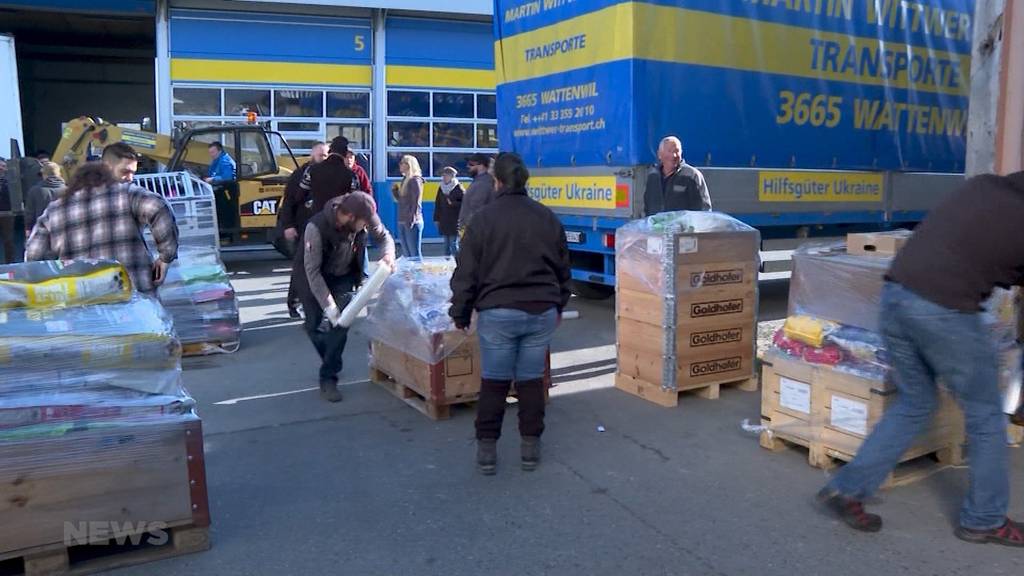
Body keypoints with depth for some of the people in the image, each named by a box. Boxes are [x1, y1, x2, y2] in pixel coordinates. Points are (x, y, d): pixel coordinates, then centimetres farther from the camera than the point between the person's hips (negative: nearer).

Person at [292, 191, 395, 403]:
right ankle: (331, 363, 30)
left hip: (343, 276, 3)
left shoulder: (365, 217, -24)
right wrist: (329, 306, -35)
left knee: (341, 322, -12)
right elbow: (312, 270, -31)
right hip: (313, 277, -3)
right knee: (315, 325, 1)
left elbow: (383, 236, -4)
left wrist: (388, 254, -27)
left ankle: (328, 377, -3)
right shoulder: (317, 227, -37)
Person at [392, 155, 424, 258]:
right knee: (406, 254, 11)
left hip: (412, 222, -9)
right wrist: (394, 191, 4)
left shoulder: (415, 180, -8)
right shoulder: (404, 180, 16)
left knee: (414, 254, -6)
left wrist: (412, 219, -19)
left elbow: (416, 202, -14)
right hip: (402, 222, 9)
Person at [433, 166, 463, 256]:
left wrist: (453, 203, -20)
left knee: (454, 244, -5)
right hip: (444, 222, 6)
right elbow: (437, 204, 13)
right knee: (447, 245, 11)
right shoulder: (441, 188, 11)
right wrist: (436, 219, 11)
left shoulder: (458, 188, -7)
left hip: (455, 222, -6)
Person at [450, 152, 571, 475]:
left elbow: (466, 272, -4)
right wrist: (559, 306, 29)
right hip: (542, 312, 3)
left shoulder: (484, 219, -6)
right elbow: (563, 267, 16)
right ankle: (531, 447, 19)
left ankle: (487, 448, 14)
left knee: (493, 382, 8)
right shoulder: (547, 218, 6)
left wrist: (461, 314, 7)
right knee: (532, 380, 12)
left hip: (497, 313, -3)